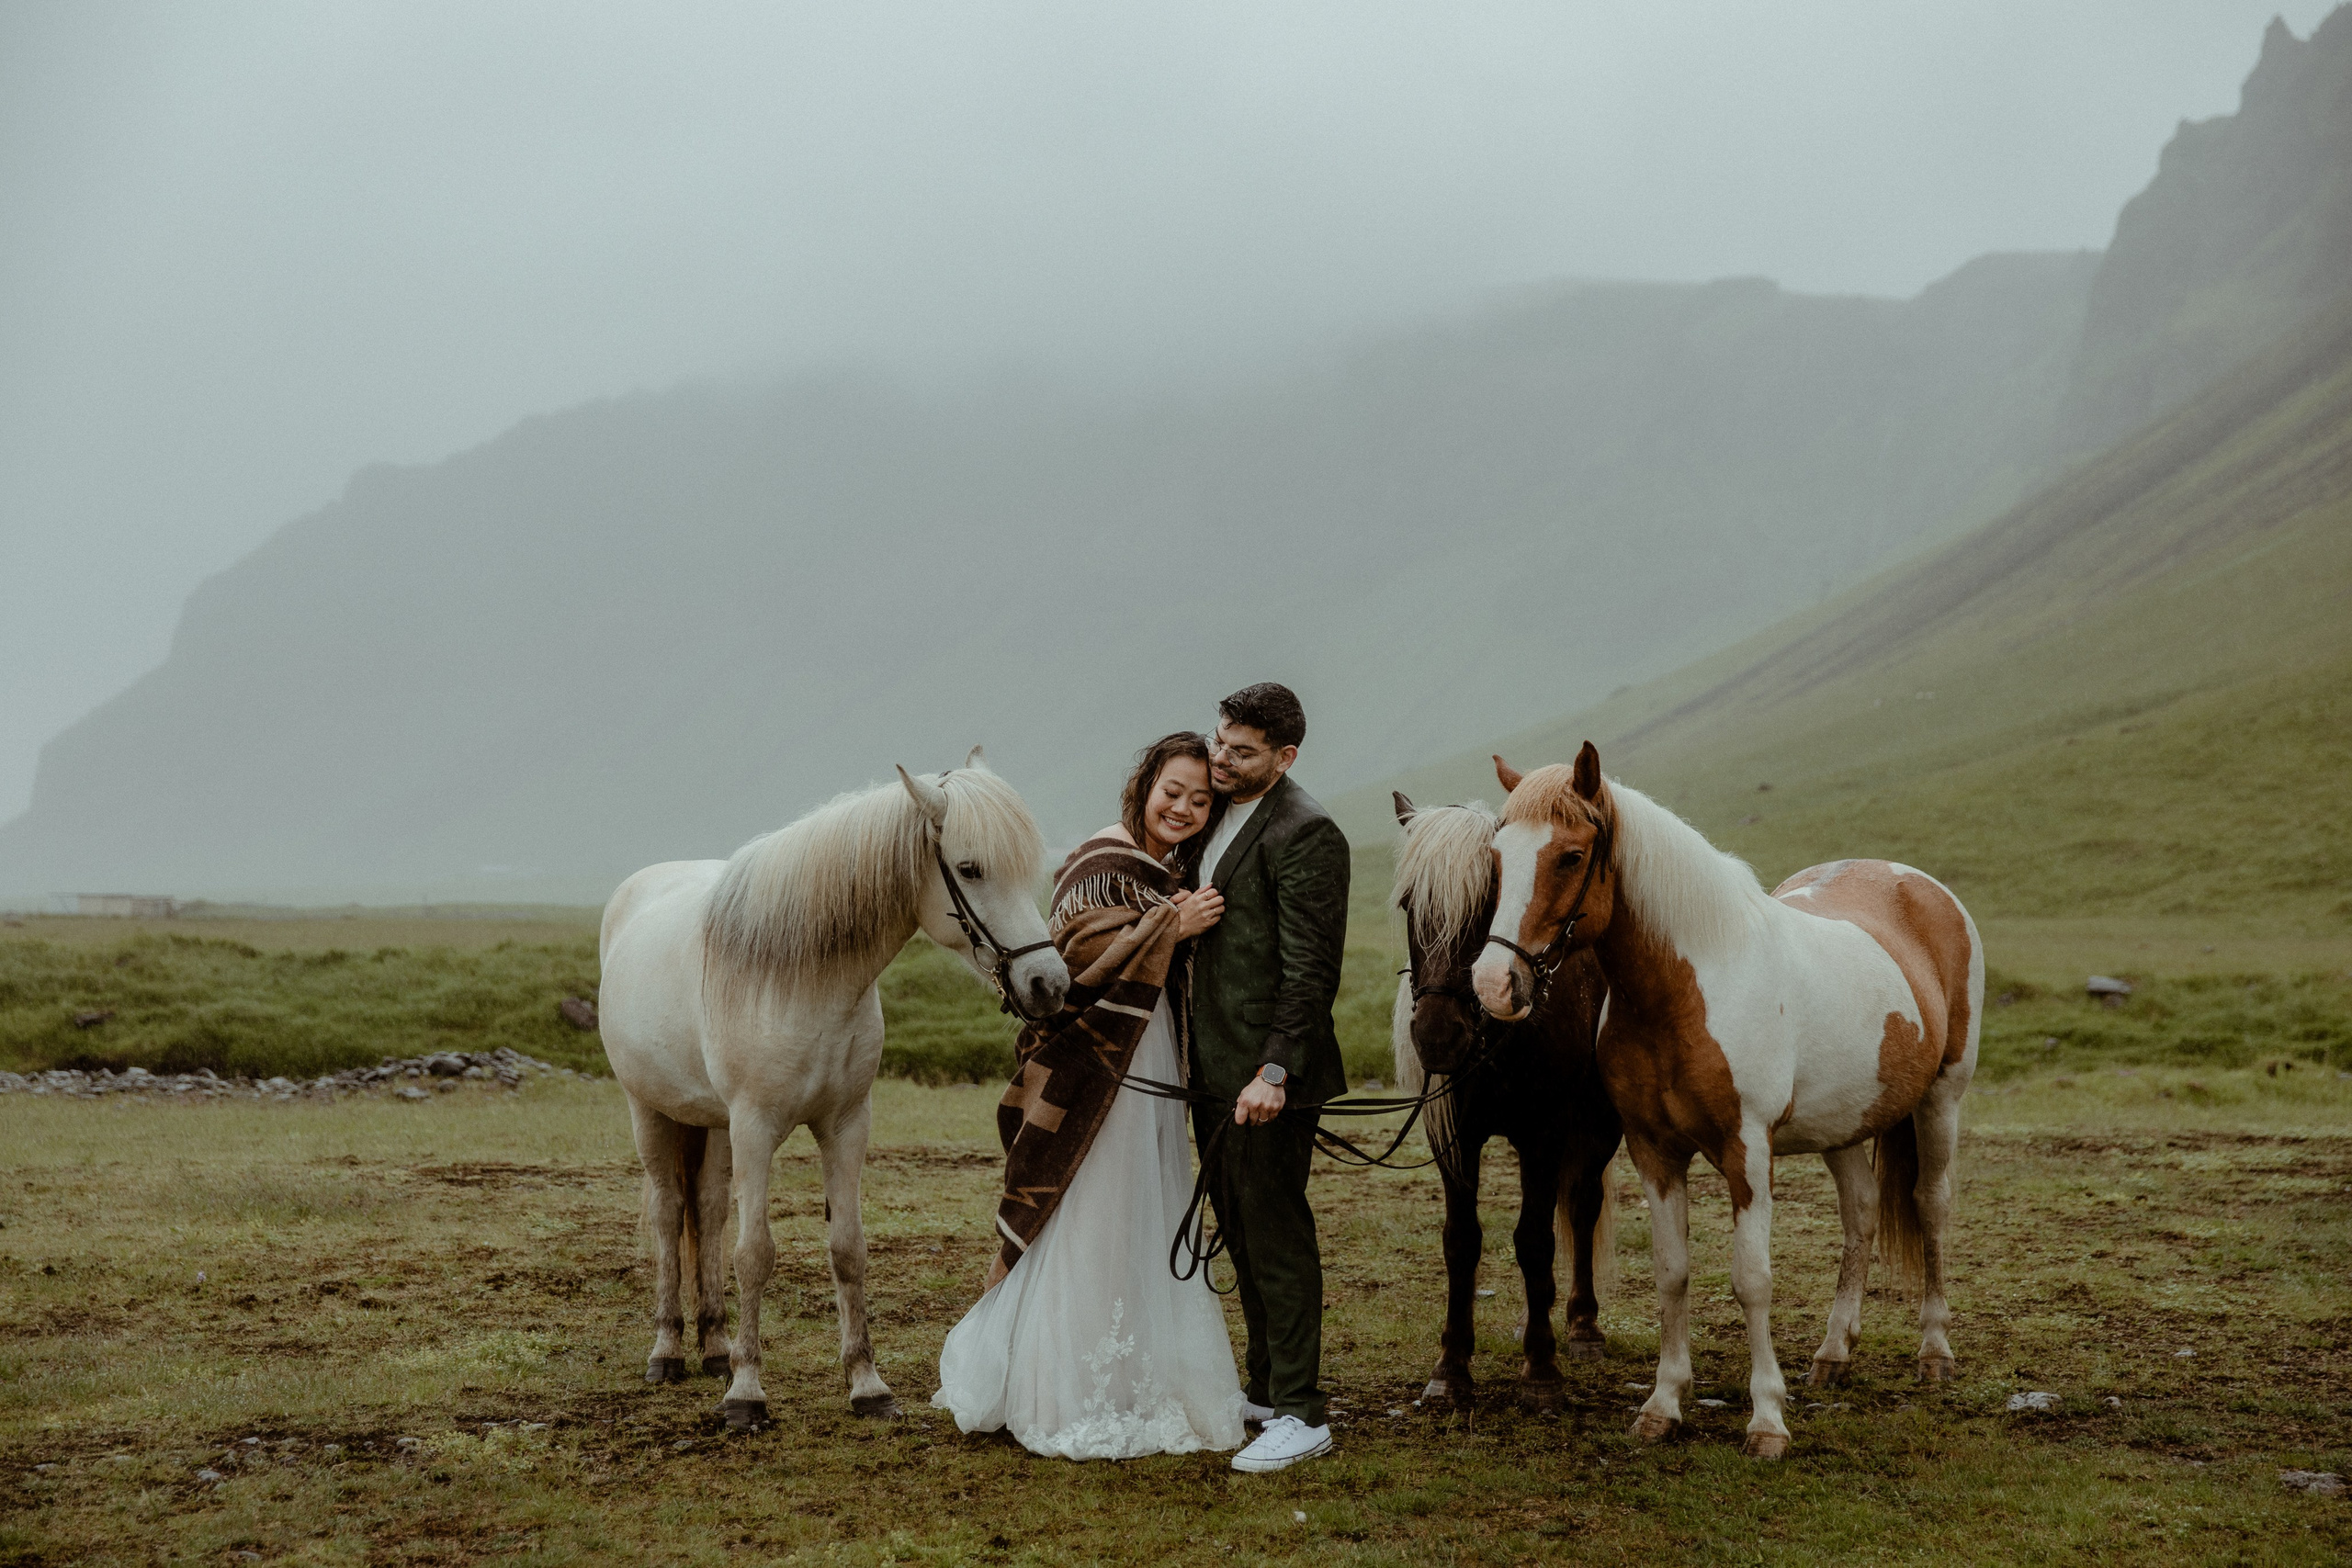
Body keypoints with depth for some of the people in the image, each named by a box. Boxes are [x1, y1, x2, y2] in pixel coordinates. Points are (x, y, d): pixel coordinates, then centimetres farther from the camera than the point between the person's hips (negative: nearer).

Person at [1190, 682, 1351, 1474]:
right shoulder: (1221, 819, 14)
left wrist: (1274, 1072, -25)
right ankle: (1265, 1387, 29)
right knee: (1244, 1237, 17)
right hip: (1214, 1070, 9)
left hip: (1265, 1079, -9)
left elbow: (1310, 970, -20)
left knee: (1276, 1238, -4)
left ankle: (1300, 1415, 2)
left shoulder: (1304, 833, -15)